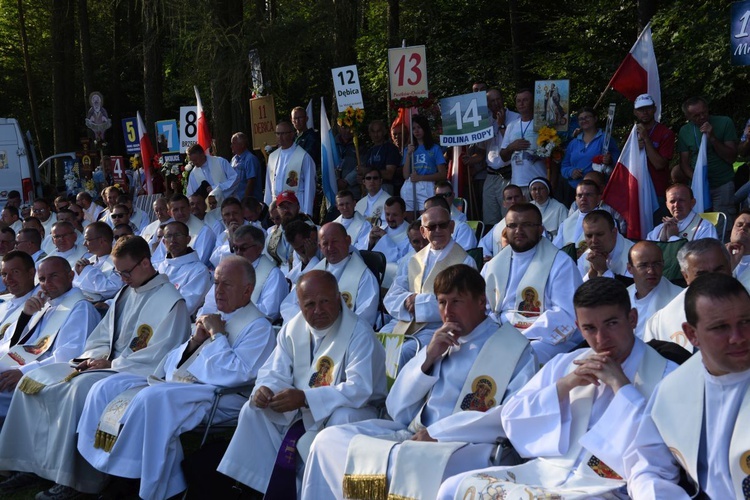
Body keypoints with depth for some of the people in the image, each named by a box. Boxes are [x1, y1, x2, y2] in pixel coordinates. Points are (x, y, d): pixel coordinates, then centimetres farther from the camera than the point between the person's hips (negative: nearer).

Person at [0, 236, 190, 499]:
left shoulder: (172, 301, -10)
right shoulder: (125, 293, 16)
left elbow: (158, 356, -16)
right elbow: (102, 336, 20)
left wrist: (111, 364, -14)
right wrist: (92, 357, -2)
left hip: (137, 373, -9)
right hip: (106, 365, 9)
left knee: (82, 387, -37)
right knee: (33, 380, -4)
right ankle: (32, 464, -5)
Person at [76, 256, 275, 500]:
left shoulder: (258, 327, -2)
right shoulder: (213, 317, 23)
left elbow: (235, 375, -17)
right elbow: (173, 362, 21)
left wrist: (217, 334, -10)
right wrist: (195, 340, 2)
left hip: (219, 395, -9)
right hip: (174, 383, 9)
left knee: (153, 398, -34)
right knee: (107, 387, -3)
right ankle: (104, 473, -8)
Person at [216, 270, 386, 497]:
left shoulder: (359, 333, -19)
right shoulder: (292, 329, 2)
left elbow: (360, 388, -29)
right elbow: (275, 372, 2)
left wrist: (305, 398, -39)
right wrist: (264, 389, -25)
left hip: (351, 411, -6)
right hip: (299, 411, 6)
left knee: (341, 418, -36)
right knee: (253, 410, -7)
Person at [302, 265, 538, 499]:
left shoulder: (512, 347, 4)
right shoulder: (441, 344, 21)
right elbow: (398, 412, 14)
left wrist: (438, 432, -16)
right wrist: (428, 357, 1)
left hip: (469, 447, -6)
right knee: (330, 439, -7)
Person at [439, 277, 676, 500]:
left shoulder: (664, 375, 2)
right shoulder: (565, 364, 18)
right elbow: (511, 417, 10)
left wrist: (620, 383, -12)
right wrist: (565, 384, -3)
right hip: (542, 472, 6)